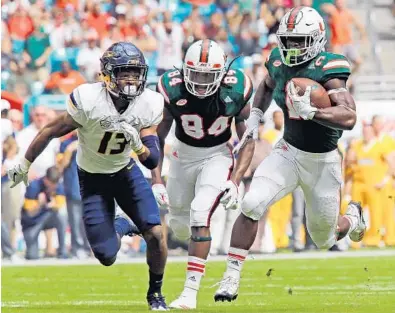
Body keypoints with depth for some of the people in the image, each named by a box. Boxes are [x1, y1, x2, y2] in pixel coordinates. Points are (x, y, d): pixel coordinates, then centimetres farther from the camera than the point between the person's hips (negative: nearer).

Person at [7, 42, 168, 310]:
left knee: (155, 233, -15)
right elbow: (51, 131, -13)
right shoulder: (89, 100, -28)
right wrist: (25, 165, -2)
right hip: (93, 178, -2)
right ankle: (121, 227, 31)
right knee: (107, 257, -7)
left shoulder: (149, 105, -18)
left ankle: (156, 293, 12)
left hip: (126, 171, 2)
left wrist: (137, 143, -39)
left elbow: (152, 161, -17)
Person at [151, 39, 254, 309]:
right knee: (179, 225, 12)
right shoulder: (172, 88, -21)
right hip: (183, 155, 2)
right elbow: (157, 138, -10)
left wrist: (236, 181, -19)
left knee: (200, 215, -22)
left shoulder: (237, 90, -22)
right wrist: (156, 181, -16)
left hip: (218, 155, -2)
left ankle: (191, 292, -19)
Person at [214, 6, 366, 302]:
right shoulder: (279, 62, -5)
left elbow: (349, 118, -35)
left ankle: (353, 217, 48)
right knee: (252, 206, -21)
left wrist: (310, 111, -46)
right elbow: (267, 86, 22)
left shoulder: (327, 70, -23)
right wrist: (255, 116, 9)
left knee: (324, 239, 12)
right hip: (289, 152, 4)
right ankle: (232, 278, -12)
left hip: (323, 162, -4)